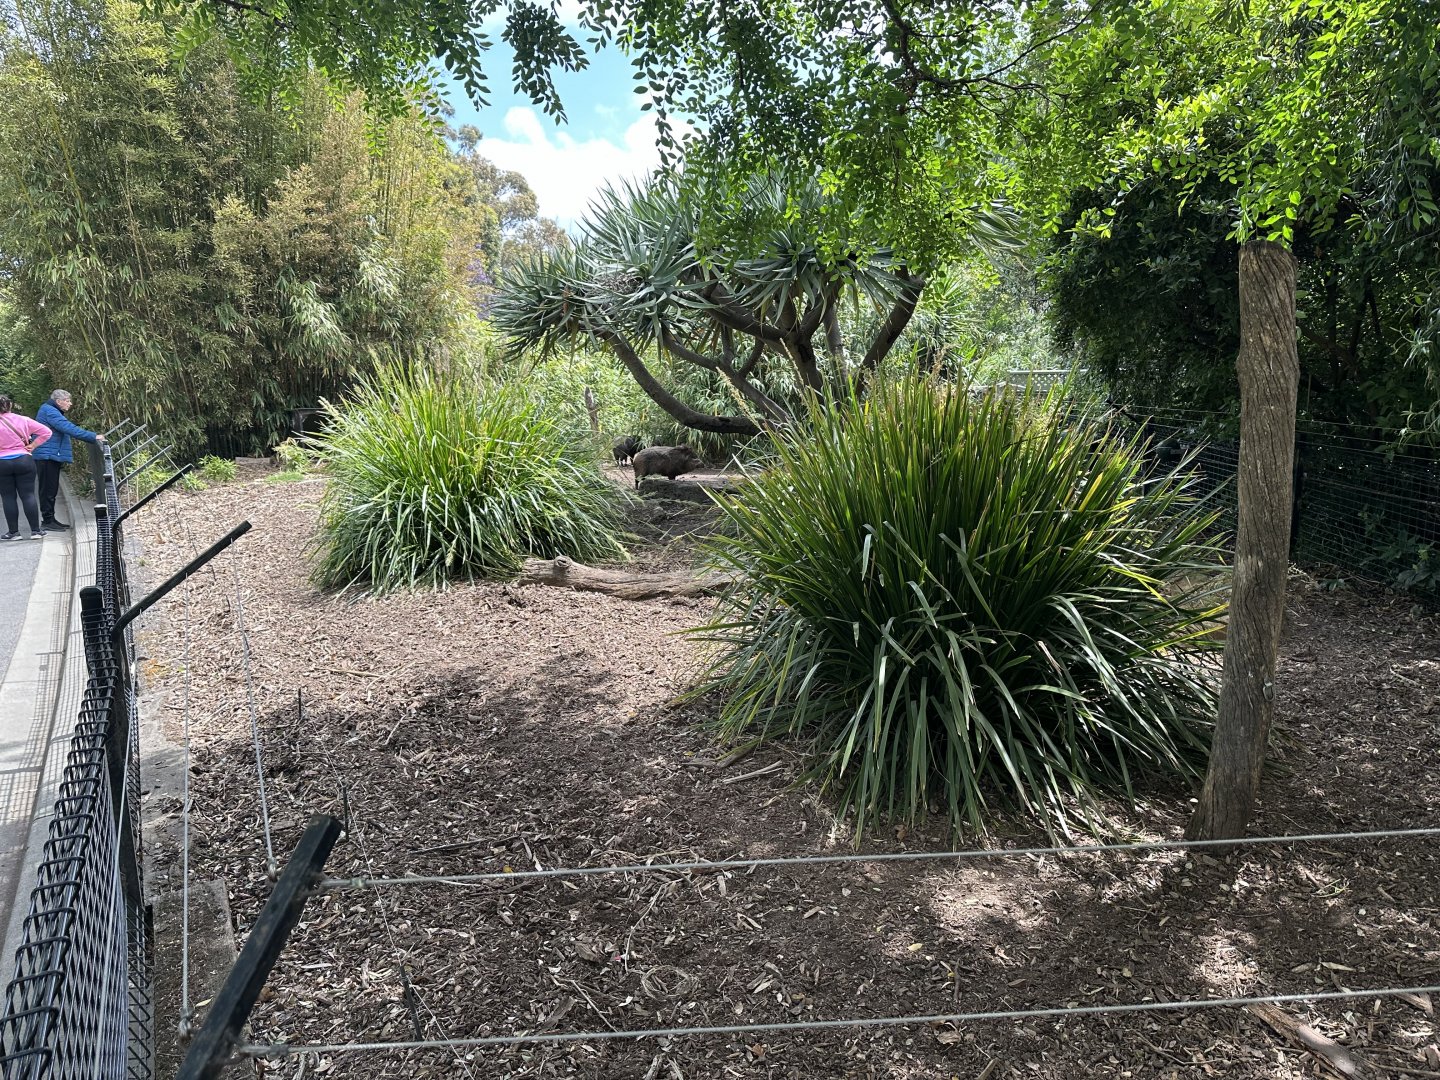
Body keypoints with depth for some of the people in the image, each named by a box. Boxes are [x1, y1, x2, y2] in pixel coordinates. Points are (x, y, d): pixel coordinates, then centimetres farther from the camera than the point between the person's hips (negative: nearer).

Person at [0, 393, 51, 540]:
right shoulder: (23, 420, -1)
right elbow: (46, 432, 0)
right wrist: (33, 445, 5)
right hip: (24, 460, 2)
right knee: (28, 495, 4)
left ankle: (13, 531, 9)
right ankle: (35, 530, 3)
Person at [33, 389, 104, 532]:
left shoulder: (53, 411, 20)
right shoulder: (49, 411, -13)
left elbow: (67, 429, 19)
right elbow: (68, 428, -23)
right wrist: (93, 437, -24)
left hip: (53, 456, 11)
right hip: (46, 456, -11)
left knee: (52, 489, 14)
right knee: (48, 488, -5)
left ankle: (50, 519, 21)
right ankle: (47, 520, 0)